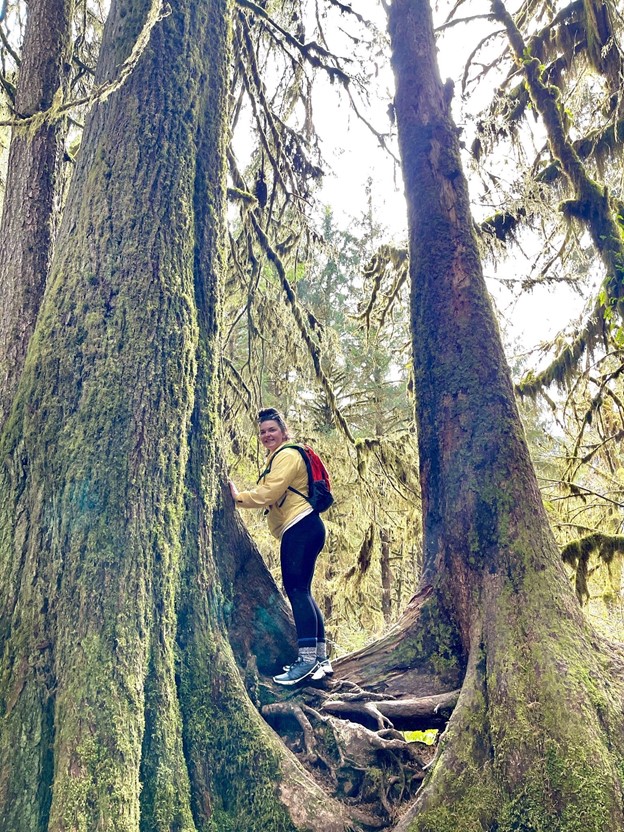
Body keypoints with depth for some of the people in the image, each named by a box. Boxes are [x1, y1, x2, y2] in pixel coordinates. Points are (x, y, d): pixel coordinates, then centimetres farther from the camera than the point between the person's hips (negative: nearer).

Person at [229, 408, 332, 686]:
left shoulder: (287, 455, -5)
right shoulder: (276, 458, 27)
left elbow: (269, 493, -15)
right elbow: (272, 497, 22)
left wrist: (239, 497, -6)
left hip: (301, 527, -11)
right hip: (298, 530, 11)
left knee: (297, 589, -16)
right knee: (301, 591, 9)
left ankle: (308, 657, -19)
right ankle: (321, 659, 12)